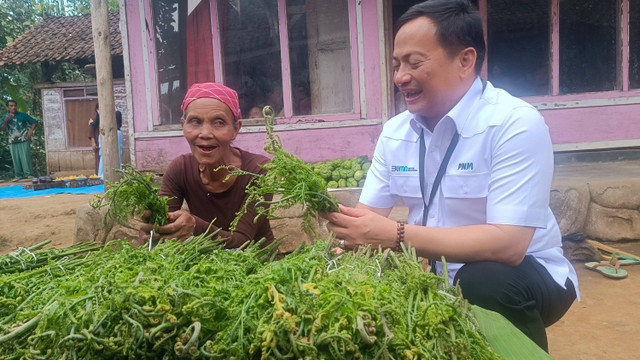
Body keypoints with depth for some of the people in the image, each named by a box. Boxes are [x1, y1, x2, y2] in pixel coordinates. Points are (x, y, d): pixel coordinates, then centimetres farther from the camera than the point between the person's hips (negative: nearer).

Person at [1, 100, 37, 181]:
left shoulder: (22, 115, 0)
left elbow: (34, 122, 2)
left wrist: (31, 131, -11)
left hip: (24, 140, -3)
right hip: (13, 142, 3)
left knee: (25, 157, -9)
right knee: (15, 159, 4)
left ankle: (29, 174, -6)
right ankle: (19, 175, 9)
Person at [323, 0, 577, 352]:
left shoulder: (516, 124, -21)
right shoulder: (394, 132, -1)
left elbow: (508, 244, -29)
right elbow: (370, 212, -1)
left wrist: (395, 235, -36)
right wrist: (343, 221, -25)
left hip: (516, 274, -4)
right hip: (437, 273, 5)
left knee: (485, 281, -34)